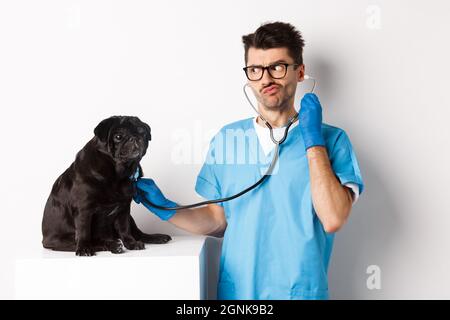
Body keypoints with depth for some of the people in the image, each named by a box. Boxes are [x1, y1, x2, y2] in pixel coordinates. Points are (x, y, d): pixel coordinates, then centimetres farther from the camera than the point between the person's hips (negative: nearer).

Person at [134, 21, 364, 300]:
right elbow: (219, 220, 8)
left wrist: (313, 140, -16)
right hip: (235, 290, 3)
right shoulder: (227, 138, 2)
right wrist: (167, 209, -6)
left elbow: (333, 220, -20)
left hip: (301, 291, -2)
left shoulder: (331, 140, -7)